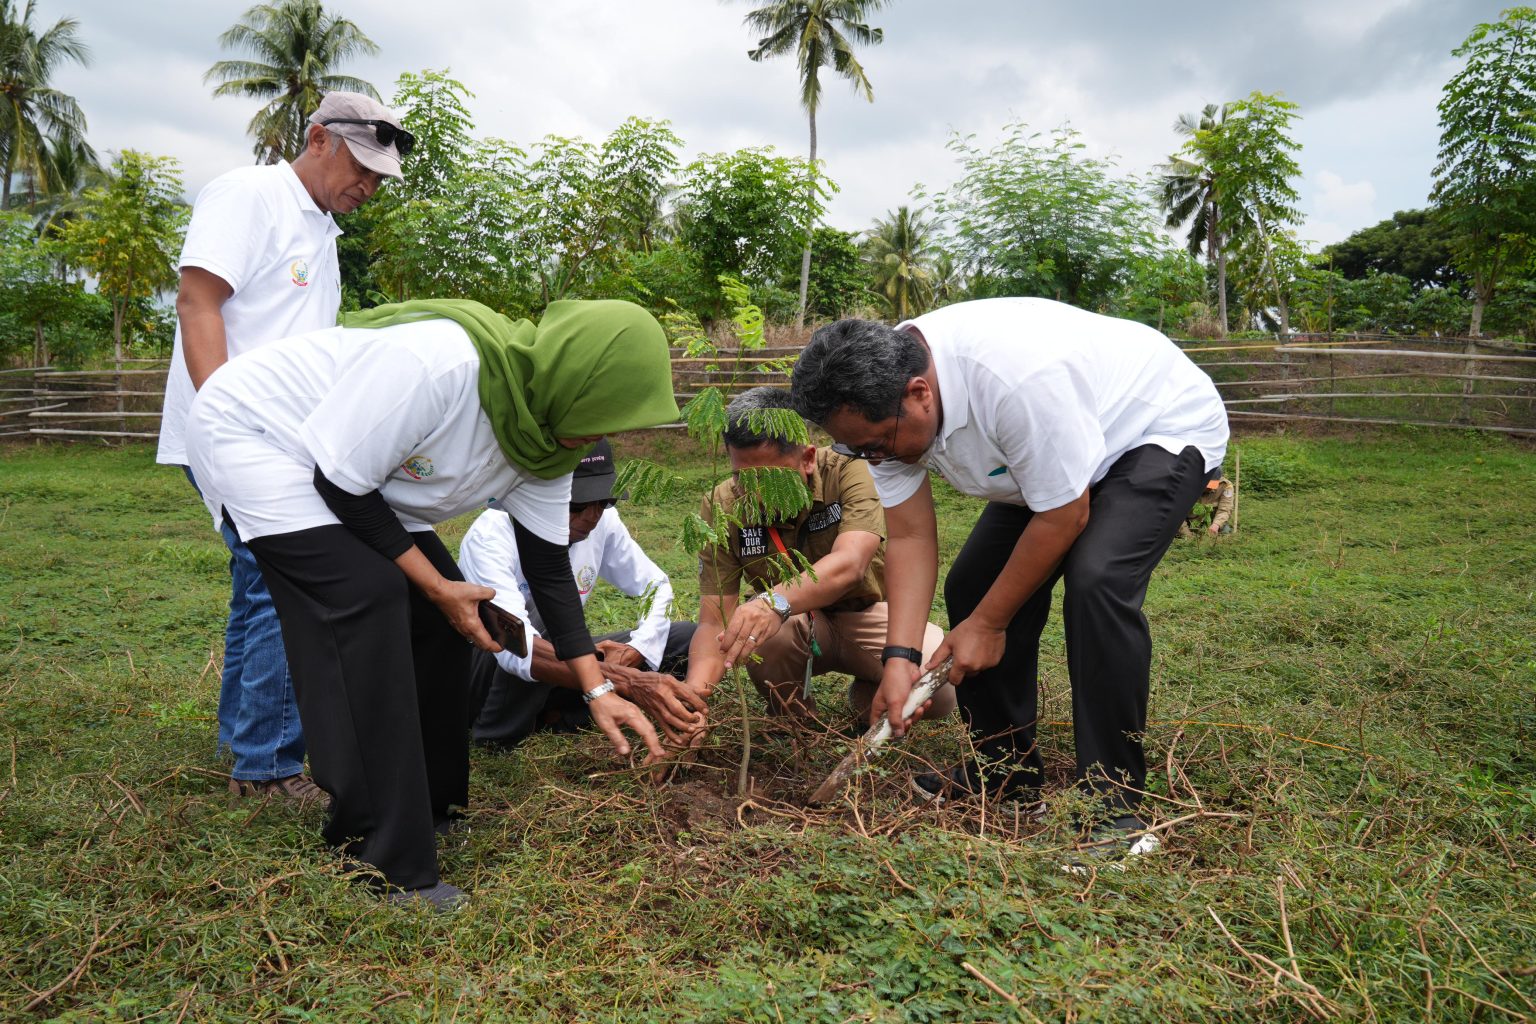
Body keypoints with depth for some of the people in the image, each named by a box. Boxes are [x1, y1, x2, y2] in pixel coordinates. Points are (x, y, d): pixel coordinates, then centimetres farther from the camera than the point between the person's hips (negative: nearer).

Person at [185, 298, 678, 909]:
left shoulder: (547, 440, -10)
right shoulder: (439, 363, -37)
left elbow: (549, 569, -3)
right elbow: (342, 486, -28)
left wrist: (597, 690, -7)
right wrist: (439, 587, -20)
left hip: (357, 480, 8)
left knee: (438, 611, 0)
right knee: (367, 596, -25)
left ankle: (428, 806, 17)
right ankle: (383, 864, -17)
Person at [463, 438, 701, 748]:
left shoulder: (602, 520, -11)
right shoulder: (491, 534, -28)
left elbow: (656, 586, 2)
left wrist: (634, 652, -19)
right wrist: (627, 682, -52)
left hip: (559, 663, 6)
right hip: (487, 670, -5)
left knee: (686, 638, -7)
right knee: (539, 612, -37)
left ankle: (551, 719, -12)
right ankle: (497, 737, -13)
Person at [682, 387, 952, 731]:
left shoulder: (849, 471, -23)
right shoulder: (721, 508, -17)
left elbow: (850, 564, -41)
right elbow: (714, 621, -21)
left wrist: (777, 602, -60)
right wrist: (695, 685, -42)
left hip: (869, 610, -1)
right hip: (794, 624, 1)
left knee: (940, 688, -29)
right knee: (759, 632, -36)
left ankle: (868, 695, 8)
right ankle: (793, 715, -1)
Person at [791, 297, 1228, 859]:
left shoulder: (1016, 379, -41)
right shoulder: (879, 399, -17)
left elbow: (1063, 518, -29)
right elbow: (911, 538, -12)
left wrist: (988, 624, -19)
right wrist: (900, 657, -21)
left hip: (1164, 429, -7)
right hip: (1050, 453, 8)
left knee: (1095, 582, -29)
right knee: (970, 585, 1)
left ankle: (1113, 803, -16)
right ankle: (1005, 769, 17)